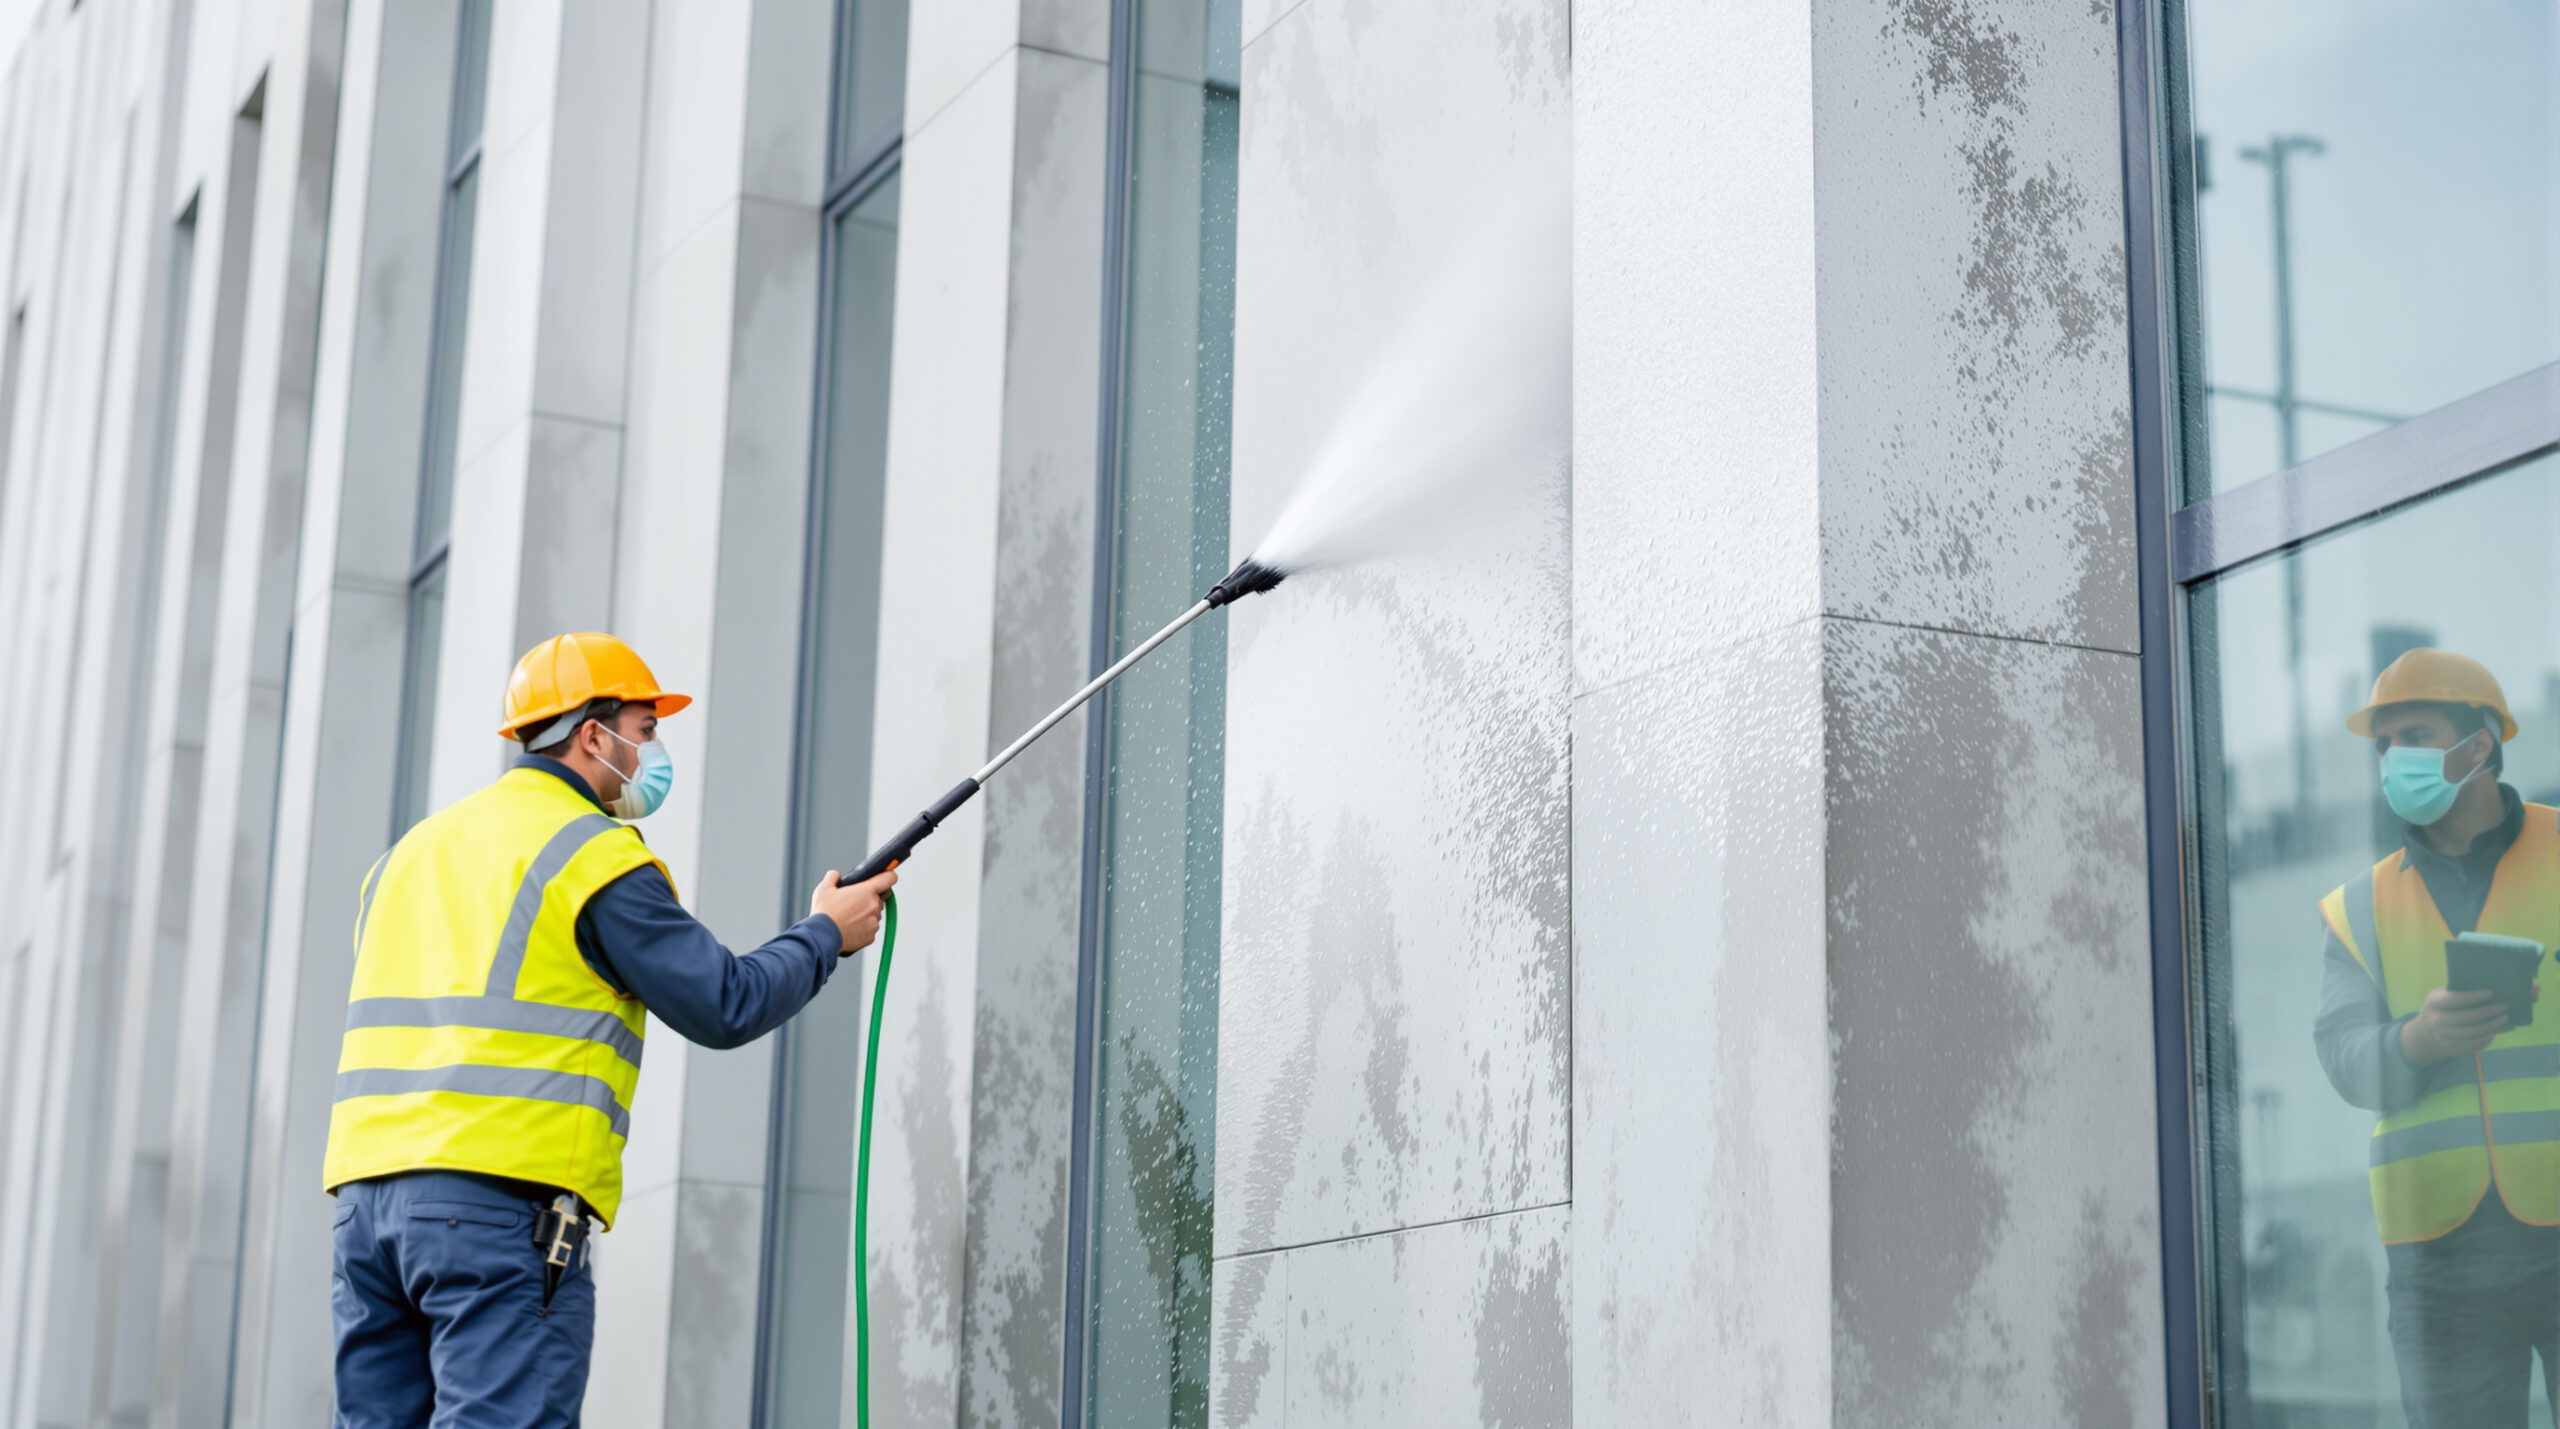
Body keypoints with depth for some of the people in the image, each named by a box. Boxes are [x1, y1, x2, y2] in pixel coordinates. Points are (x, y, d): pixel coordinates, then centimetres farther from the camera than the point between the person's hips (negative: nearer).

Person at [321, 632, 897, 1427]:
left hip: (366, 1189, 8)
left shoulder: (413, 850, 23)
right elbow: (724, 1008, -3)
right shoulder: (596, 853, -3)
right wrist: (826, 935, 12)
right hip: (501, 1203, -8)